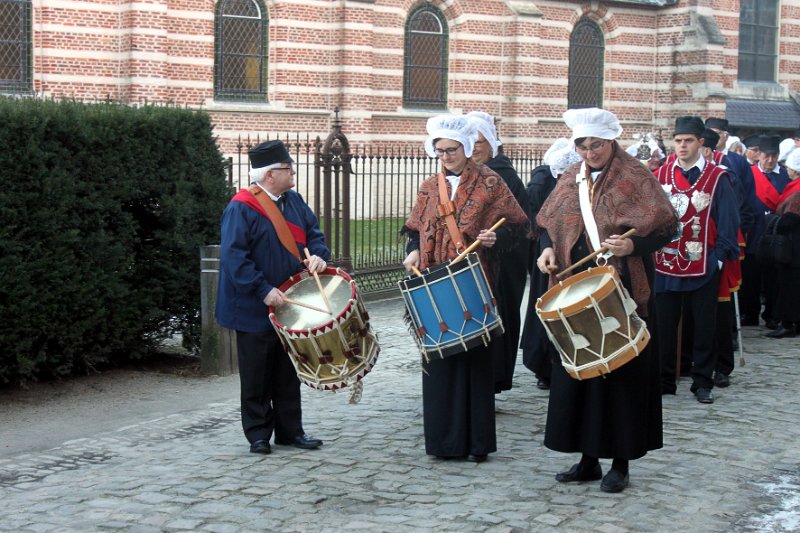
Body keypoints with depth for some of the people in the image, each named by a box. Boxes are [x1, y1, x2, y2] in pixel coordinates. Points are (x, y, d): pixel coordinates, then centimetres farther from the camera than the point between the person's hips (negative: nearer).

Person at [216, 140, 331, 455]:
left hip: (290, 304, 7)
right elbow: (234, 255, -20)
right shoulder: (240, 209, -15)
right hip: (255, 309, -7)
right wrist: (263, 290, -26)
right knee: (257, 376, 4)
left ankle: (290, 431, 23)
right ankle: (258, 435, 14)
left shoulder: (293, 201, 7)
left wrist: (318, 255, -10)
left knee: (288, 372, 14)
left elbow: (312, 233, 13)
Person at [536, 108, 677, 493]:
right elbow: (549, 224, 16)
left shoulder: (635, 178, -6)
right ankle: (588, 459, 20)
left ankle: (620, 464, 10)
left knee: (621, 372, -1)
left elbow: (666, 228, -9)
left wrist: (633, 245, -25)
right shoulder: (571, 180, 11)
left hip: (623, 292, -6)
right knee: (579, 370, 9)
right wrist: (547, 249, -4)